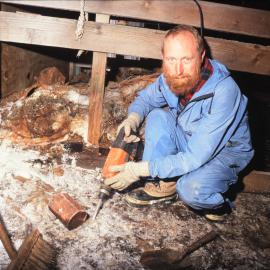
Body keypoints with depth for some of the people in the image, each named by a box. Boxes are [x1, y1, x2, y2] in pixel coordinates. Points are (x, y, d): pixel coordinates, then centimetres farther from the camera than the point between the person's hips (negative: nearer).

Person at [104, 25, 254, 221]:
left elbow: (195, 158, -34)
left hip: (226, 153, -5)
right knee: (158, 116, -18)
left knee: (191, 189, -33)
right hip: (187, 141, 6)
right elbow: (145, 98, 5)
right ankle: (163, 185, -7)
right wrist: (133, 119, -19)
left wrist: (140, 170, -34)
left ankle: (217, 201, 3)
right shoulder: (171, 78, -17)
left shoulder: (224, 91, -34)